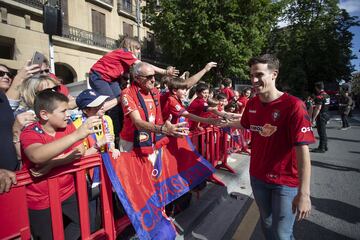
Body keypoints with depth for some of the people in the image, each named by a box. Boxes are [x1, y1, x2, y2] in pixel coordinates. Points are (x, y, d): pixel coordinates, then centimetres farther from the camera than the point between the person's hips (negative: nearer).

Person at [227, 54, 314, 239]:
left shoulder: (293, 105, -21)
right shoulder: (252, 103, -3)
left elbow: (302, 149, -25)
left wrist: (304, 193, -27)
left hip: (286, 181, -5)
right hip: (257, 176, 5)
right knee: (266, 222, 23)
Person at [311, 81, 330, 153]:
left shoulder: (319, 96, -19)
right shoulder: (327, 95, 11)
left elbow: (318, 108, -24)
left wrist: (313, 119, -22)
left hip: (321, 116, -10)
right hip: (326, 115, 10)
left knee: (321, 132, -3)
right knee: (323, 132, 18)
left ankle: (321, 148, 3)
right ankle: (324, 146, 28)